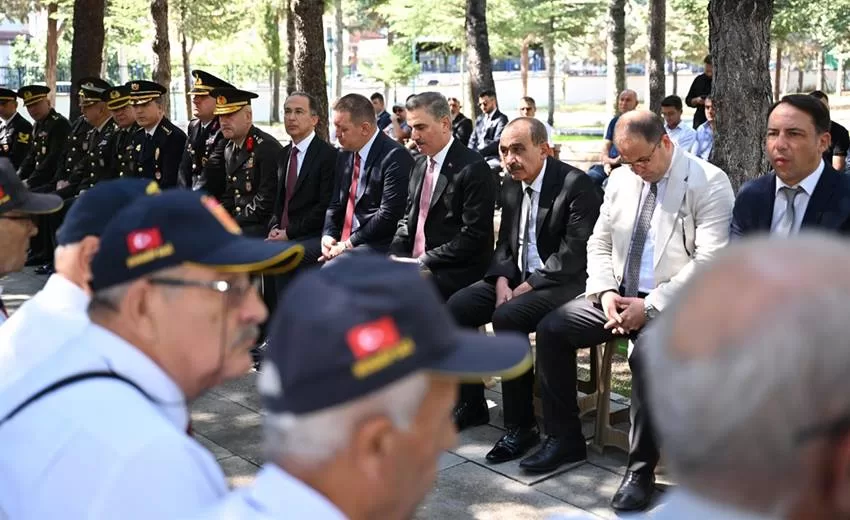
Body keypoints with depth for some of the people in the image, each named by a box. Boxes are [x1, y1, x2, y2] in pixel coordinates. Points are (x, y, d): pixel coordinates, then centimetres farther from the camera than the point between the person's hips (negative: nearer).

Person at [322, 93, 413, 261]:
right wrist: (328, 235, -3)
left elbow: (389, 215, -16)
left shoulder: (395, 156, -12)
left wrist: (349, 244, -14)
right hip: (342, 243, 8)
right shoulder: (345, 156, 14)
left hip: (378, 247, -7)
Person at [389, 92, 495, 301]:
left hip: (455, 273, -7)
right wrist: (394, 257, -1)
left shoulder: (473, 168, -11)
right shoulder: (420, 164, 14)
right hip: (414, 266, 7)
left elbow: (474, 235, -16)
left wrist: (424, 261, -17)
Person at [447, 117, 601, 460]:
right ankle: (471, 403, 5)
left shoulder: (576, 184, -14)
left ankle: (521, 425, -19)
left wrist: (528, 287, -20)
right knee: (456, 308, -10)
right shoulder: (511, 186, 9)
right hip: (517, 277, 8)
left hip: (563, 282, -8)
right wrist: (502, 280, -6)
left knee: (507, 317, -32)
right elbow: (505, 243, 14)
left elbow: (574, 254, -19)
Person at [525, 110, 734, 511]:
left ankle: (641, 468, -16)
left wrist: (650, 305, -22)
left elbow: (711, 261, -18)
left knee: (646, 354, -35)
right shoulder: (620, 179, 9)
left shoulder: (709, 183, -10)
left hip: (675, 303, -6)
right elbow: (599, 243, 13)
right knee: (551, 328, -8)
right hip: (618, 296, 7)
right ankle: (565, 438, 6)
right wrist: (605, 291, -7)